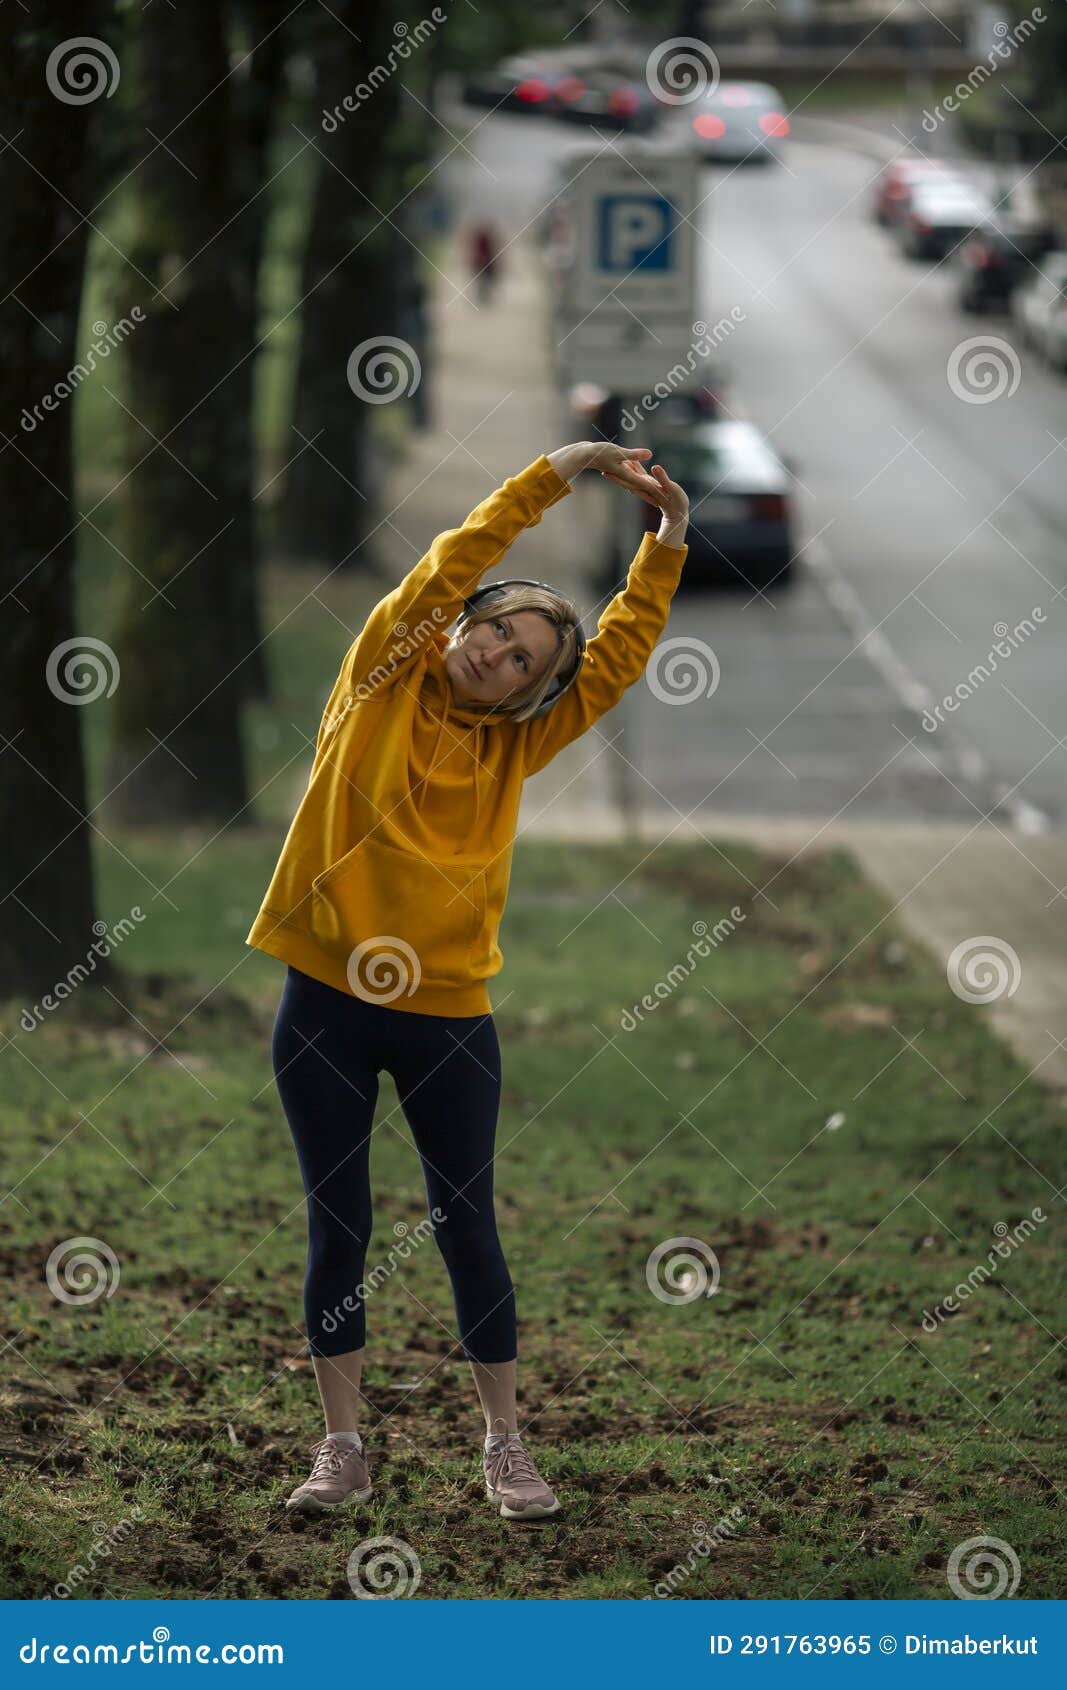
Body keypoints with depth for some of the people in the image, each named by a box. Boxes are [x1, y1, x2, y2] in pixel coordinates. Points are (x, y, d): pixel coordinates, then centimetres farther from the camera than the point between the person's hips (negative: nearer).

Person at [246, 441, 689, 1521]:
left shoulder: (513, 746, 6)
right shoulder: (382, 679, 1)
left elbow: (619, 657, 6)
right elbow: (460, 555, -5)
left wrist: (668, 541, 0)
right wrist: (572, 464, -7)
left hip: (446, 1014, 1)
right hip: (326, 1002, -1)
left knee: (465, 1226, 4)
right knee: (337, 1228, 5)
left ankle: (504, 1446, 12)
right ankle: (342, 1449, 10)